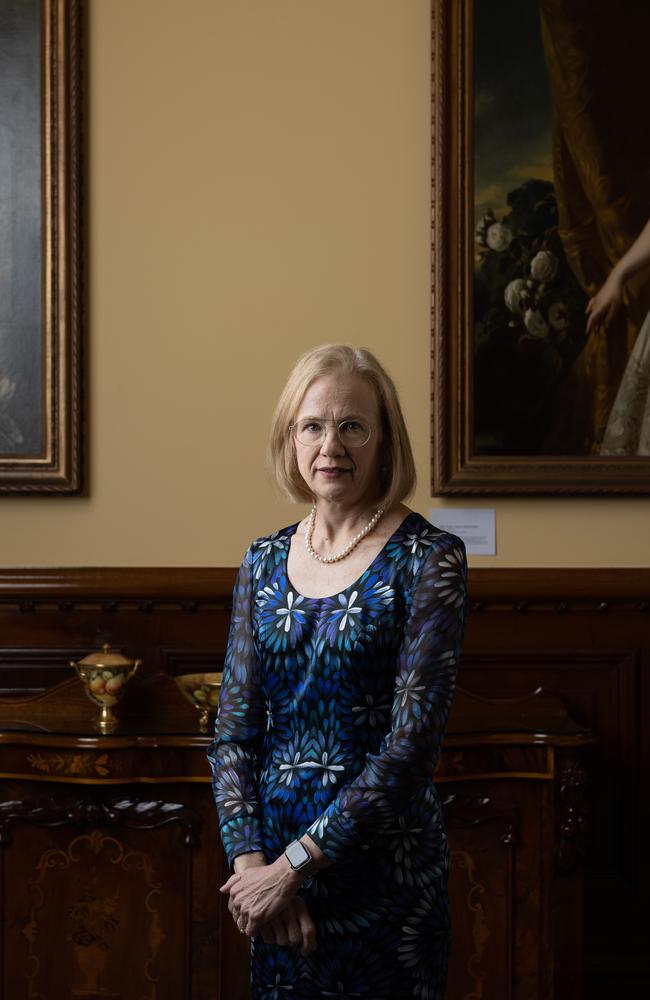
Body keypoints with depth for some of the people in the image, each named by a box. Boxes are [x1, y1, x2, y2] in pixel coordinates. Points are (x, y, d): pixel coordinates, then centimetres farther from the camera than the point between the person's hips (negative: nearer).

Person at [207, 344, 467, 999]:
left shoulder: (427, 559, -10)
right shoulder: (265, 562, 5)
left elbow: (413, 740, -16)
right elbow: (234, 728, 3)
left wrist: (294, 864, -17)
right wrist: (249, 860, -11)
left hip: (382, 866, -4)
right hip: (272, 858, 4)